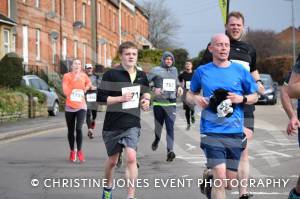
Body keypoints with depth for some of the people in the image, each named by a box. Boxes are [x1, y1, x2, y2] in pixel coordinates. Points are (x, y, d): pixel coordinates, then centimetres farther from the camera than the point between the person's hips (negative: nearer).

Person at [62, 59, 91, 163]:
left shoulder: (83, 75, 4)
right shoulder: (67, 76, -3)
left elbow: (89, 82, 26)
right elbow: (65, 91, -13)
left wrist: (85, 89, 8)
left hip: (81, 106, 0)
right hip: (70, 107, 0)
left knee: (79, 128, -15)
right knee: (71, 130, 9)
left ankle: (79, 151, -2)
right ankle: (72, 151, 25)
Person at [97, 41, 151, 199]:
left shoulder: (141, 76, 6)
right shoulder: (111, 74, -8)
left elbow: (145, 91, 25)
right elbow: (100, 98, -10)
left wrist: (146, 99, 3)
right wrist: (121, 98, -20)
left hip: (132, 124, 1)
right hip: (113, 125, -1)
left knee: (131, 157, -19)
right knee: (112, 160, 14)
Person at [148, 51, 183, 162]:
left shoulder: (174, 70, 13)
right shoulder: (156, 70, -2)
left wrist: (179, 87, 10)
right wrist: (154, 89, -17)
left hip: (171, 104, 2)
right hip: (158, 103, -2)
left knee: (170, 127, -12)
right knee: (158, 126, 11)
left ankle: (170, 151, -19)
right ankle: (156, 140, 44)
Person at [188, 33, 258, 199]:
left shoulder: (240, 71, 3)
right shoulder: (202, 71, 3)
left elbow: (254, 97, 11)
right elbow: (190, 94, 16)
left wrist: (242, 99, -10)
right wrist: (195, 99, -7)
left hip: (235, 132, 2)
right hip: (211, 131, -2)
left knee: (229, 183, 10)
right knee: (220, 179, -16)